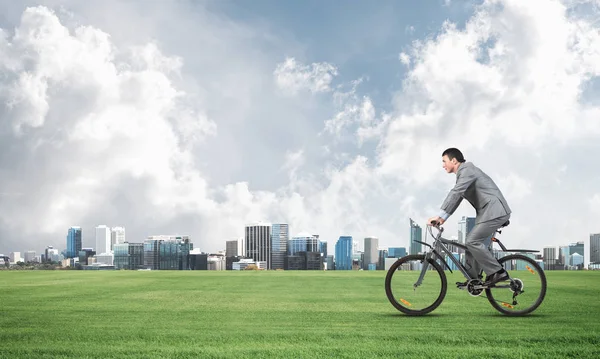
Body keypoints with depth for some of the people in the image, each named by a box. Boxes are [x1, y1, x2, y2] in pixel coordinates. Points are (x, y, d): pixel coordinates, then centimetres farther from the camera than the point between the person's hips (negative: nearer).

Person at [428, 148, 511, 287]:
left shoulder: (467, 170, -13)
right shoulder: (463, 172, 19)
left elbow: (455, 193, -25)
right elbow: (456, 197, 22)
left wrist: (440, 216, -30)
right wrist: (443, 218, 14)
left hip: (494, 211, -11)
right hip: (487, 212, 11)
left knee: (472, 241, -16)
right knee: (471, 242, 9)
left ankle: (497, 272, -10)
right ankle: (472, 279, 13)